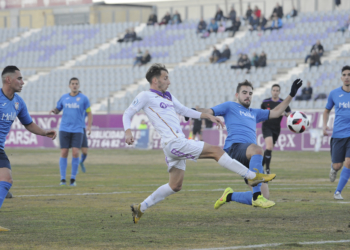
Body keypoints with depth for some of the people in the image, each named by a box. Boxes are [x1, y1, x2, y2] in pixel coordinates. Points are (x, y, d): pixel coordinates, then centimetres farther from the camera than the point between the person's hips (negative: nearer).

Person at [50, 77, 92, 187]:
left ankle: (73, 179, 1)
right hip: (64, 129, 2)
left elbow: (89, 113, 7)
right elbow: (57, 110, 19)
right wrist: (54, 111, -5)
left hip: (77, 130, -2)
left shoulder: (83, 98, 4)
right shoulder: (63, 98, 9)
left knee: (75, 153, -11)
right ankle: (63, 179, 2)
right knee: (64, 153, -3)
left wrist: (89, 126, -5)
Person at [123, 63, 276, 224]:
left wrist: (207, 116, 23)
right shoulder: (145, 96, -1)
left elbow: (184, 110, 31)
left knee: (175, 186, 12)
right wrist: (128, 132, -19)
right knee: (216, 150, -11)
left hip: (179, 143, 10)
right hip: (174, 143, -10)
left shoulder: (167, 96, 23)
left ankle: (140, 208, 17)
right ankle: (253, 176, -9)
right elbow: (128, 114, -1)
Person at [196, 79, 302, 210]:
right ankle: (256, 197, -48)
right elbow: (208, 111, 8)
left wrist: (291, 94, 33)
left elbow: (276, 112, 38)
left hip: (250, 157, 7)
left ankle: (229, 196, 20)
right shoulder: (230, 107, 18)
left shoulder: (254, 113, 35)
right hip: (234, 147, -7)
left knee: (264, 196, -4)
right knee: (257, 149, -43)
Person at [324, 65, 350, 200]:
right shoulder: (334, 93, 4)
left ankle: (338, 191, -1)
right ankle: (333, 168, 40)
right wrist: (324, 125, 2)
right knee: (337, 165, 1)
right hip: (338, 134, 1)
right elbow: (327, 110, 18)